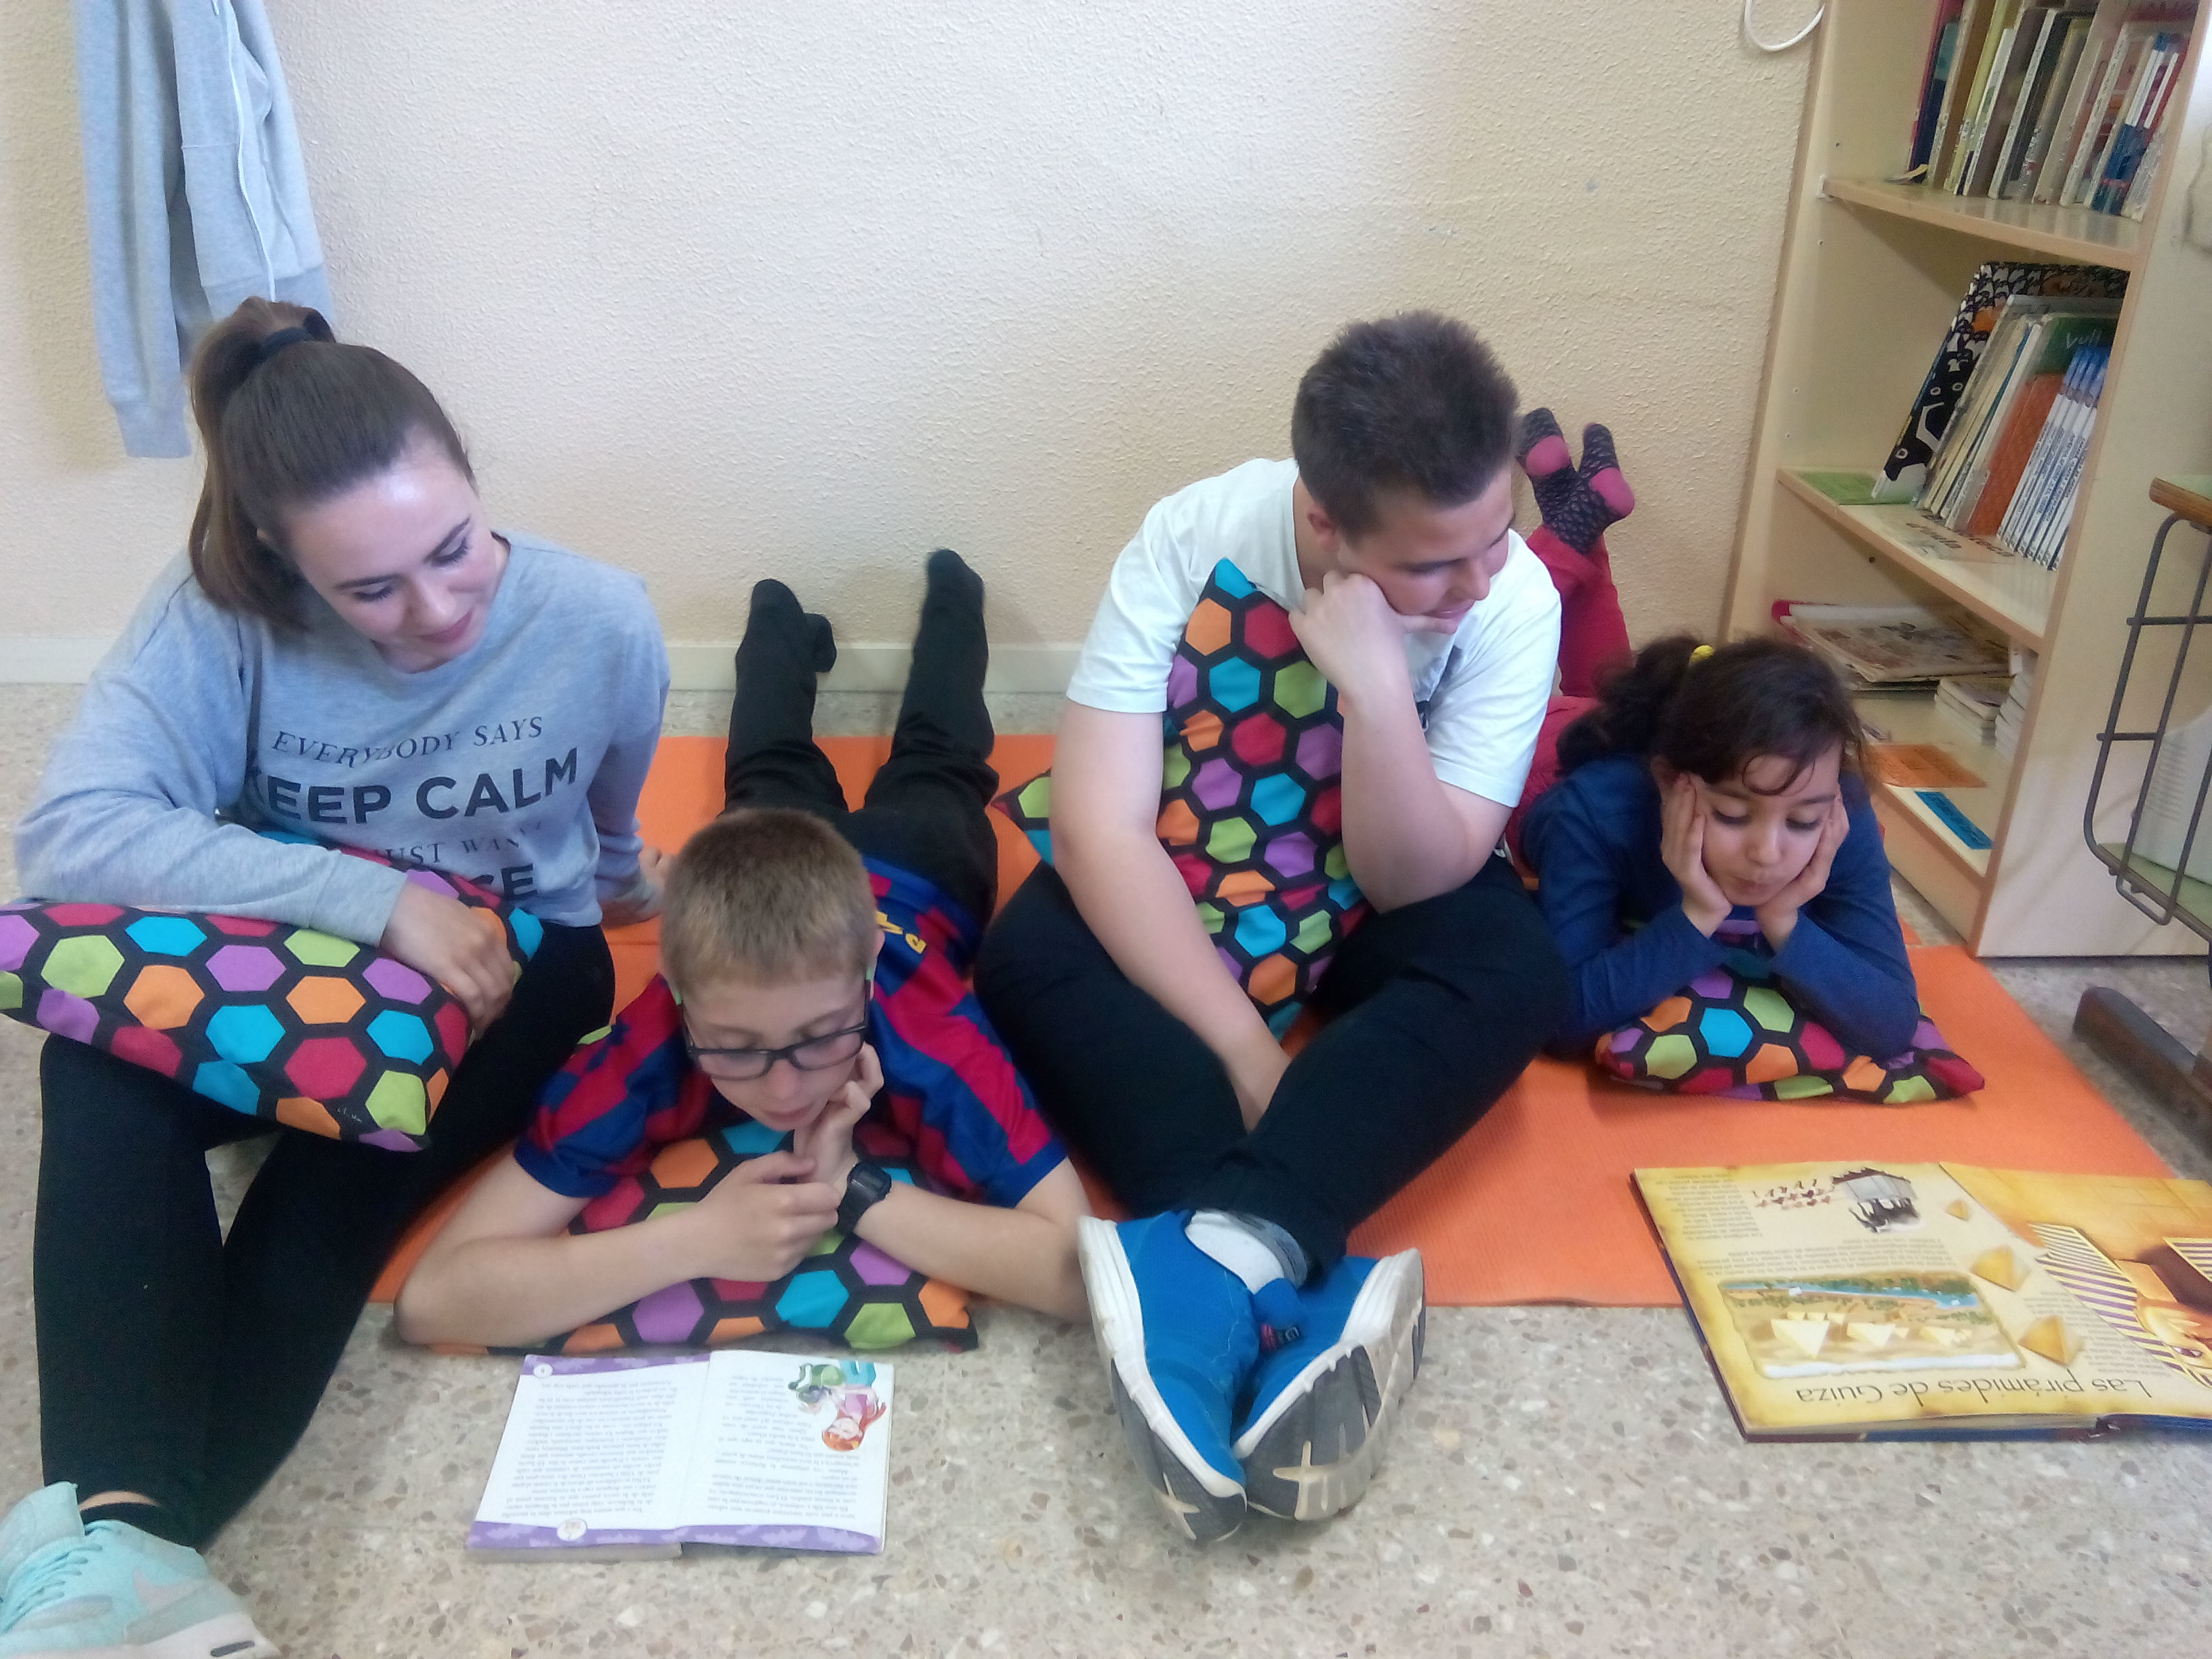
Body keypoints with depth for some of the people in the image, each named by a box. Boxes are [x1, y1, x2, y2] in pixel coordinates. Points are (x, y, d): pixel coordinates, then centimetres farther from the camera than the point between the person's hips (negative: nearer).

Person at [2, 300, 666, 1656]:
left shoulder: (601, 623, -17)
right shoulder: (221, 613, -19)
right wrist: (374, 900, -33)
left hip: (510, 973, 0)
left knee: (342, 1162, -30)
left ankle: (120, 1545, -32)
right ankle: (114, 1522, -39)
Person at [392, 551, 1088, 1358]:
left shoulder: (933, 1042, -52)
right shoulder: (650, 1057, -47)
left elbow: (1077, 1267, -56)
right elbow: (432, 1298, -49)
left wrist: (854, 1188, -60)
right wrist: (700, 1236, -61)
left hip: (913, 870, 0)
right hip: (765, 866, 0)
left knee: (935, 770, 35)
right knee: (771, 774, 37)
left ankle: (949, 596, 61)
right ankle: (781, 625, 64)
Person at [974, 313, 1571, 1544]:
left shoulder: (1515, 600, -21)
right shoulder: (1192, 542, -24)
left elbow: (1410, 888, -24)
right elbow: (1102, 828, -29)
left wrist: (1377, 688, -40)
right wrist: (1246, 1049, -37)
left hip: (1380, 891, 1)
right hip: (1183, 886, 0)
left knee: (1517, 971, -32)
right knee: (1031, 951, -31)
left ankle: (1213, 1257, -47)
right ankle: (1273, 1283, -43)